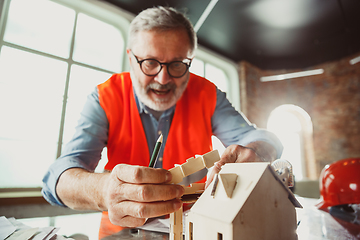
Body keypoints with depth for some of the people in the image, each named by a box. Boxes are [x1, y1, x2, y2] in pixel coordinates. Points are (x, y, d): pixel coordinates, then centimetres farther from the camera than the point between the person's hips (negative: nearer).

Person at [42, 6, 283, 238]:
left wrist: (250, 154, -35)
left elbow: (266, 141, -12)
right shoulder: (105, 99, -12)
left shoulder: (206, 95, -9)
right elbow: (60, 177, -21)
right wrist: (103, 190, -43)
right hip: (124, 226, 0)